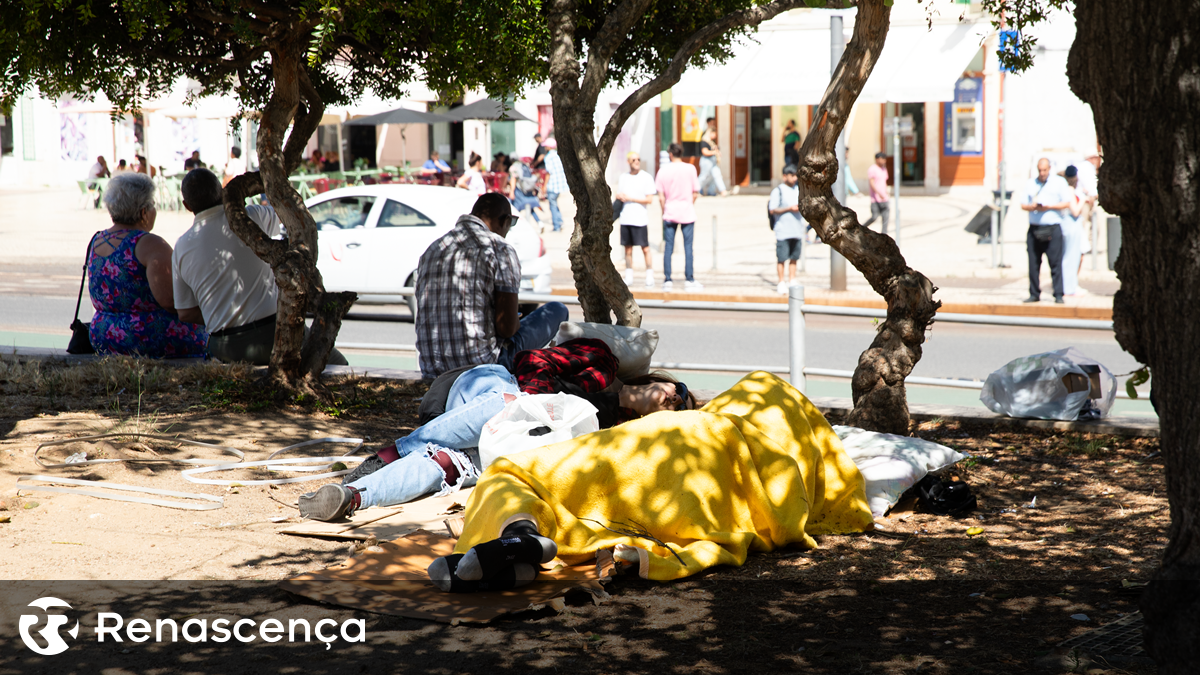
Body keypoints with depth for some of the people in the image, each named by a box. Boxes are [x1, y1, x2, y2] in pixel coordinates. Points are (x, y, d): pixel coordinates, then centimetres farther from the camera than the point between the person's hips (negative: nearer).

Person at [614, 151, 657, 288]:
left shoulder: (647, 178, -1)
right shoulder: (623, 178, 14)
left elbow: (649, 199, -6)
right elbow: (619, 196, 21)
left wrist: (630, 198, -12)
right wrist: (619, 197, -3)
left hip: (640, 219, -4)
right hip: (625, 219, 4)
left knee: (645, 248, -4)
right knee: (628, 248, 6)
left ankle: (650, 277, 1)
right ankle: (628, 277, 11)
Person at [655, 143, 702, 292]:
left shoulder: (663, 170, -1)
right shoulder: (690, 169, -3)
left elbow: (661, 196, -1)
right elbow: (695, 193, 0)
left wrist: (664, 210, 12)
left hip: (669, 213, 1)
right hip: (687, 213, -1)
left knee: (668, 247, 4)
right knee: (688, 246, 3)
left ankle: (667, 280, 3)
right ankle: (689, 280, 4)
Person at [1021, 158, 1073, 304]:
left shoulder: (1059, 182, 7)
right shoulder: (1030, 184, 15)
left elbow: (1066, 203, 1)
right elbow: (1023, 205, 13)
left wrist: (1049, 207, -12)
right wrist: (1031, 207, -10)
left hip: (1052, 229, -3)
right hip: (1034, 228, 3)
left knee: (1056, 263, -7)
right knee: (1033, 263, 2)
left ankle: (1058, 295, -5)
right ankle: (1034, 294, 9)